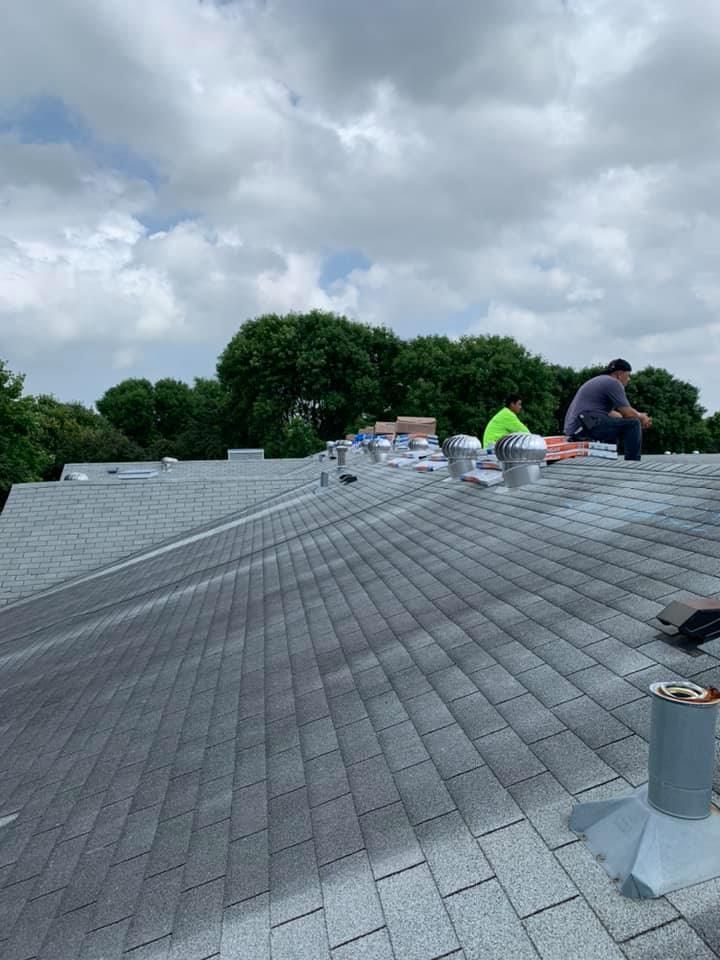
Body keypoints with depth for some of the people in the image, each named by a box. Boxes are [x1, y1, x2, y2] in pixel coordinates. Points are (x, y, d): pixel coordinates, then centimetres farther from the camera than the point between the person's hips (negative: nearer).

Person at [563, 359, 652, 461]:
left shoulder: (600, 381, 26)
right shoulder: (613, 383, -4)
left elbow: (609, 413, 33)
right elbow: (628, 413, -8)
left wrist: (640, 416, 30)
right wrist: (642, 418, 13)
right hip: (588, 426, -11)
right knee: (633, 424, -10)